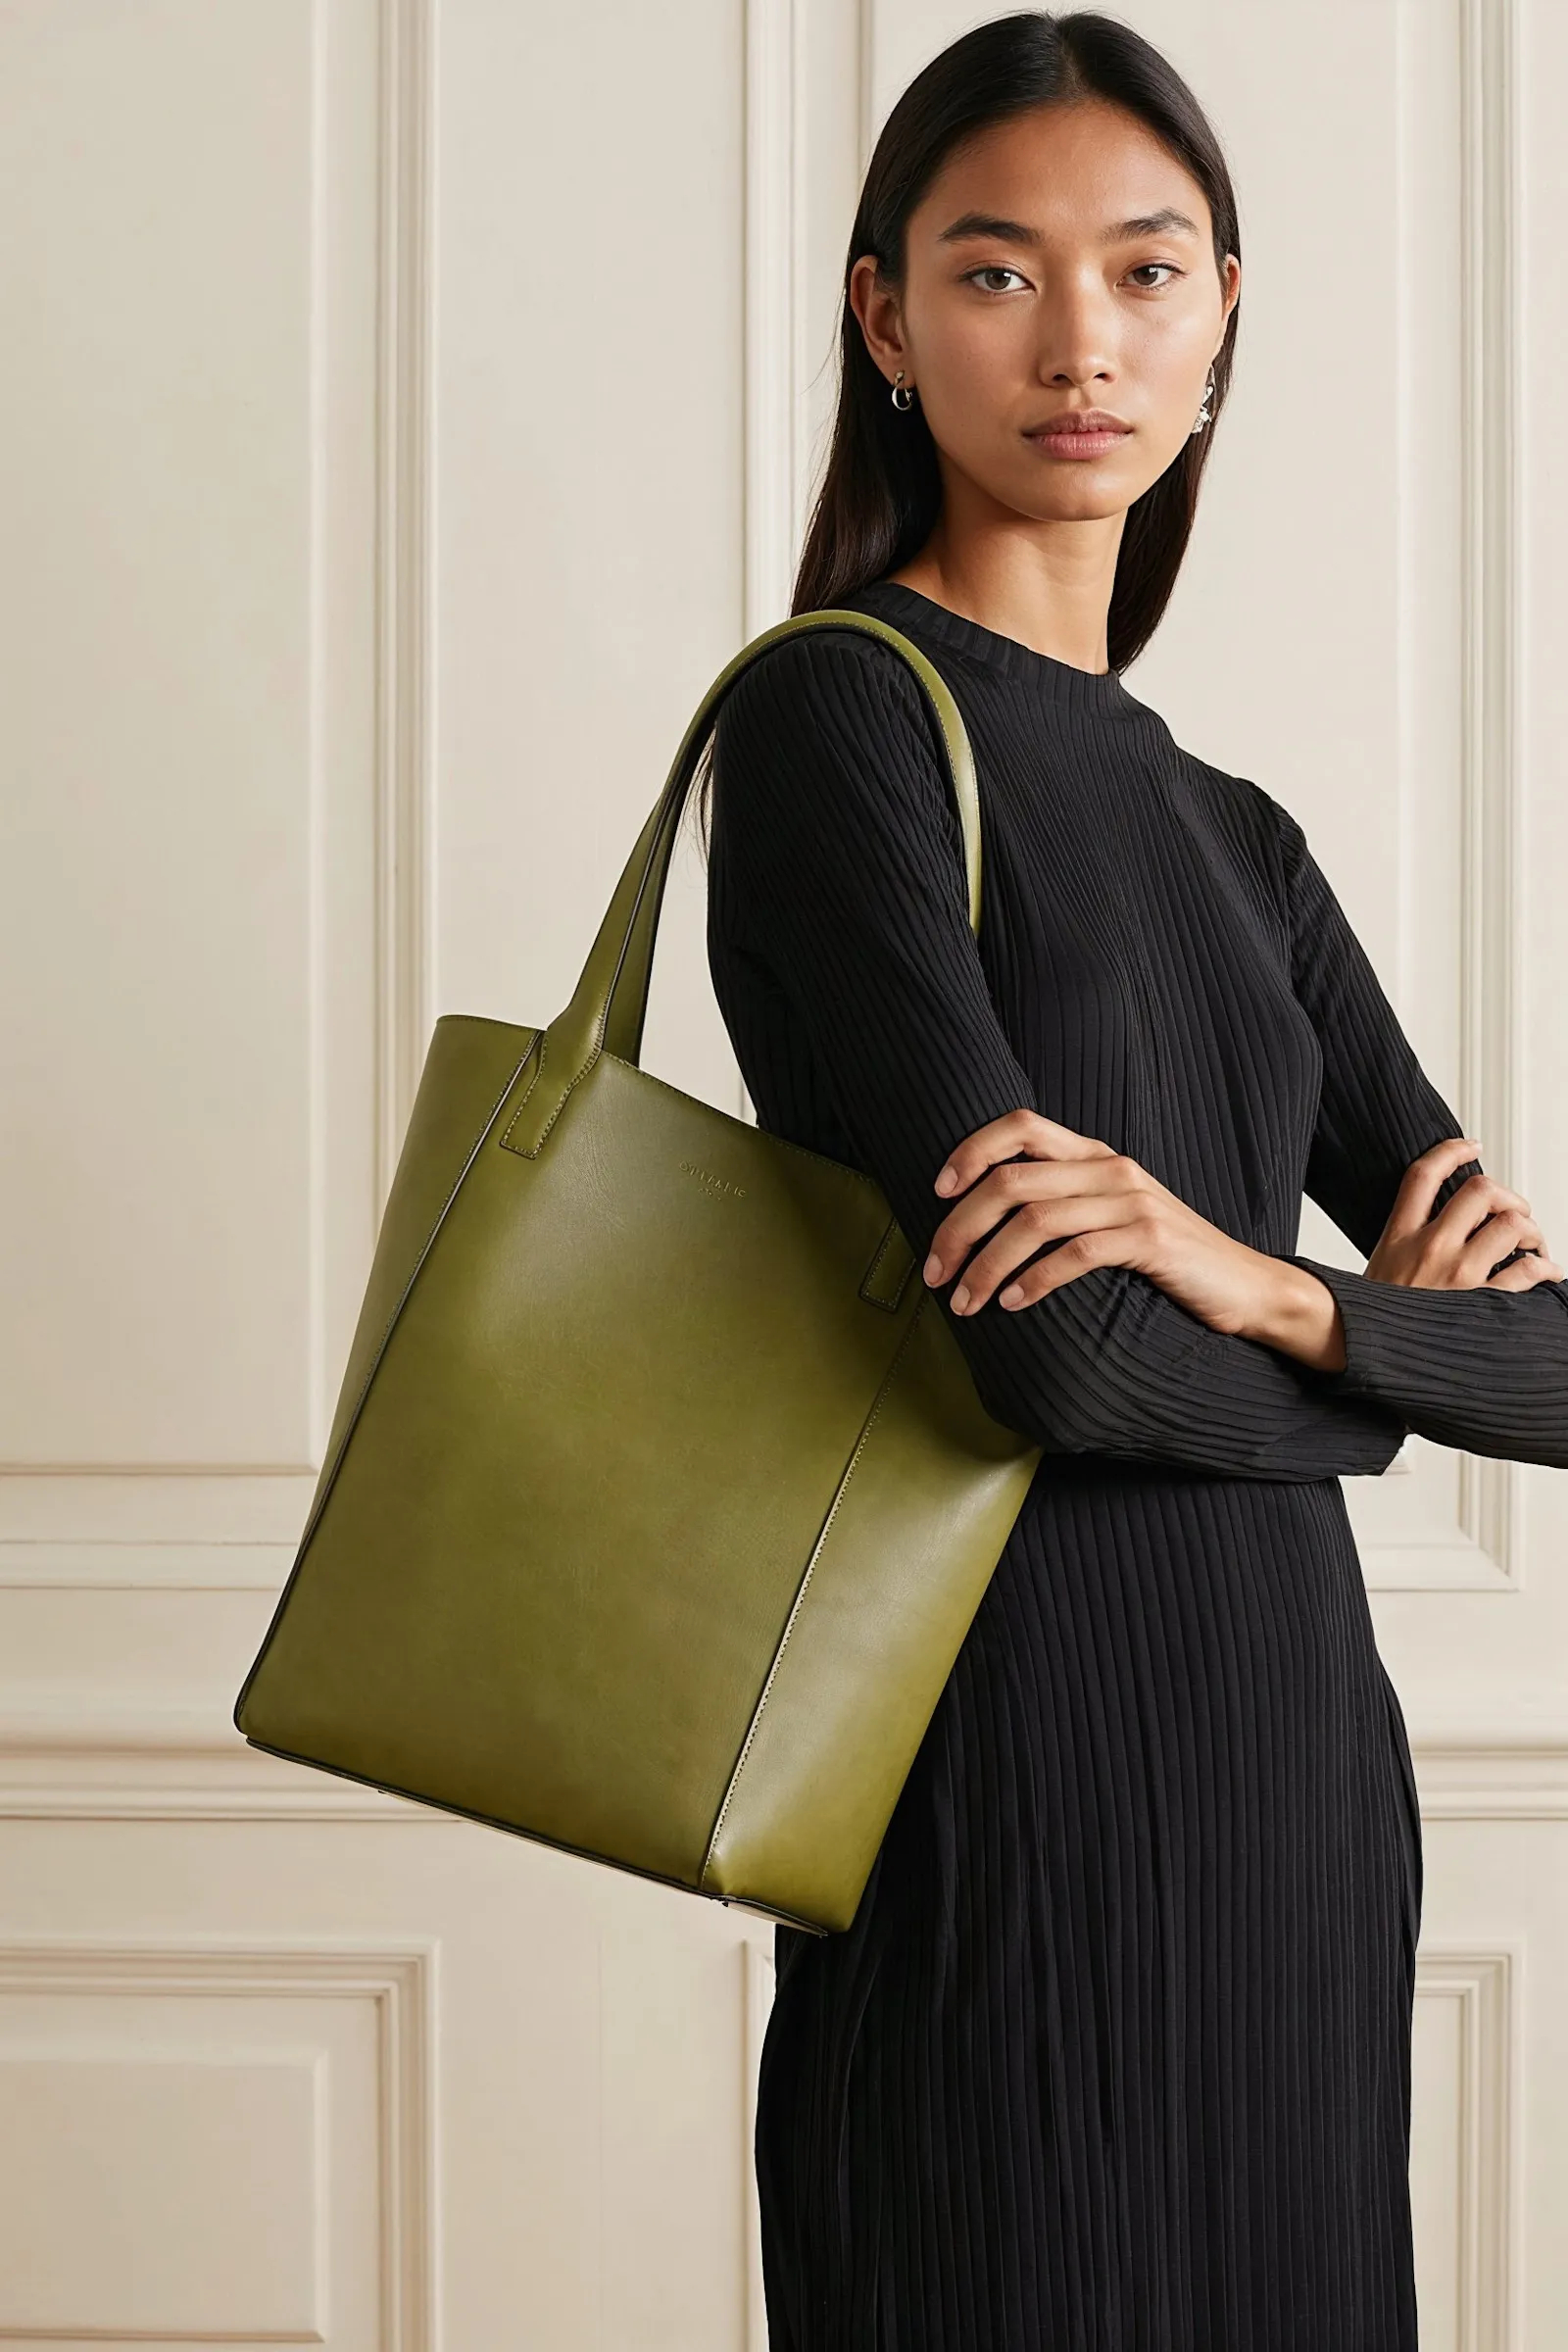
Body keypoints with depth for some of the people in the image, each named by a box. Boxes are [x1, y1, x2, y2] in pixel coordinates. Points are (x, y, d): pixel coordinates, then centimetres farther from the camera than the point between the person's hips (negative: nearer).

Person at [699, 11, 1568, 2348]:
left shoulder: (1234, 840, 15)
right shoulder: (838, 716, -7)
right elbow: (1072, 1350, -18)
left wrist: (1261, 1287, -11)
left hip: (1299, 1769, 7)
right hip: (1020, 1782, -7)